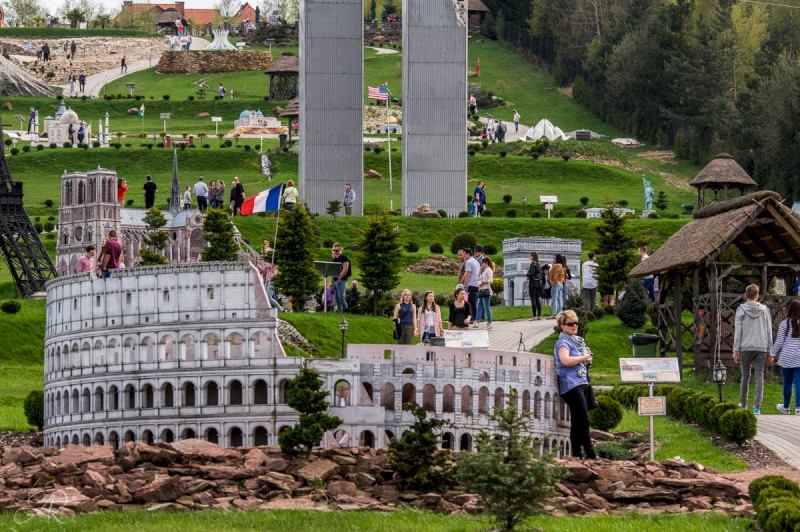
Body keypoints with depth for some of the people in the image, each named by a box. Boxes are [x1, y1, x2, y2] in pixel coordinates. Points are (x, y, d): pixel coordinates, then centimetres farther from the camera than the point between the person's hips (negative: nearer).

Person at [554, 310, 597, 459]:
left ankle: (576, 455, 10)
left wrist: (587, 360, 9)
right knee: (583, 421, -11)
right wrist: (583, 358, -14)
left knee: (578, 422, 9)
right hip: (571, 385, -10)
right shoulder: (563, 343, -8)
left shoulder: (576, 341, 19)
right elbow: (565, 360, -26)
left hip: (580, 384, 10)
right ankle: (591, 455, -11)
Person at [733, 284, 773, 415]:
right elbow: (769, 331, 5)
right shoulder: (764, 310, 3)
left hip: (746, 348, 0)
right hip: (761, 348, 0)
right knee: (759, 377, -1)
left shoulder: (741, 310, -1)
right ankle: (757, 406, -8)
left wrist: (736, 351, 1)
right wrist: (769, 351, 11)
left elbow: (738, 332, -3)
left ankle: (743, 403, 25)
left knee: (745, 376, 12)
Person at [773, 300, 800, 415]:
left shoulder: (784, 324, -4)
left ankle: (785, 407, 24)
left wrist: (772, 354, 7)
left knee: (787, 382, 11)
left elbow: (779, 342, -4)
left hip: (787, 357, -1)